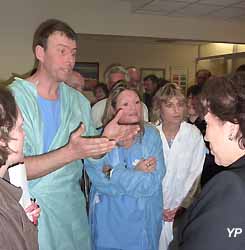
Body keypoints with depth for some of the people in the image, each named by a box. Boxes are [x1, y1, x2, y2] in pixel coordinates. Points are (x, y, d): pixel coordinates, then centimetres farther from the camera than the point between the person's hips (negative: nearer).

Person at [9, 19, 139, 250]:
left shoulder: (79, 101, 2)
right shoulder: (13, 98, -16)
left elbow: (91, 154, 8)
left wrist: (106, 139, -12)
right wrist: (70, 152, -32)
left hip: (71, 205, 5)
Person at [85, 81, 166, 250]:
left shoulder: (151, 135, -5)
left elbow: (154, 182, -15)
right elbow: (101, 182, -17)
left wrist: (113, 173, -17)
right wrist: (137, 173, -18)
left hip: (144, 220, 1)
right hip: (109, 219, -1)